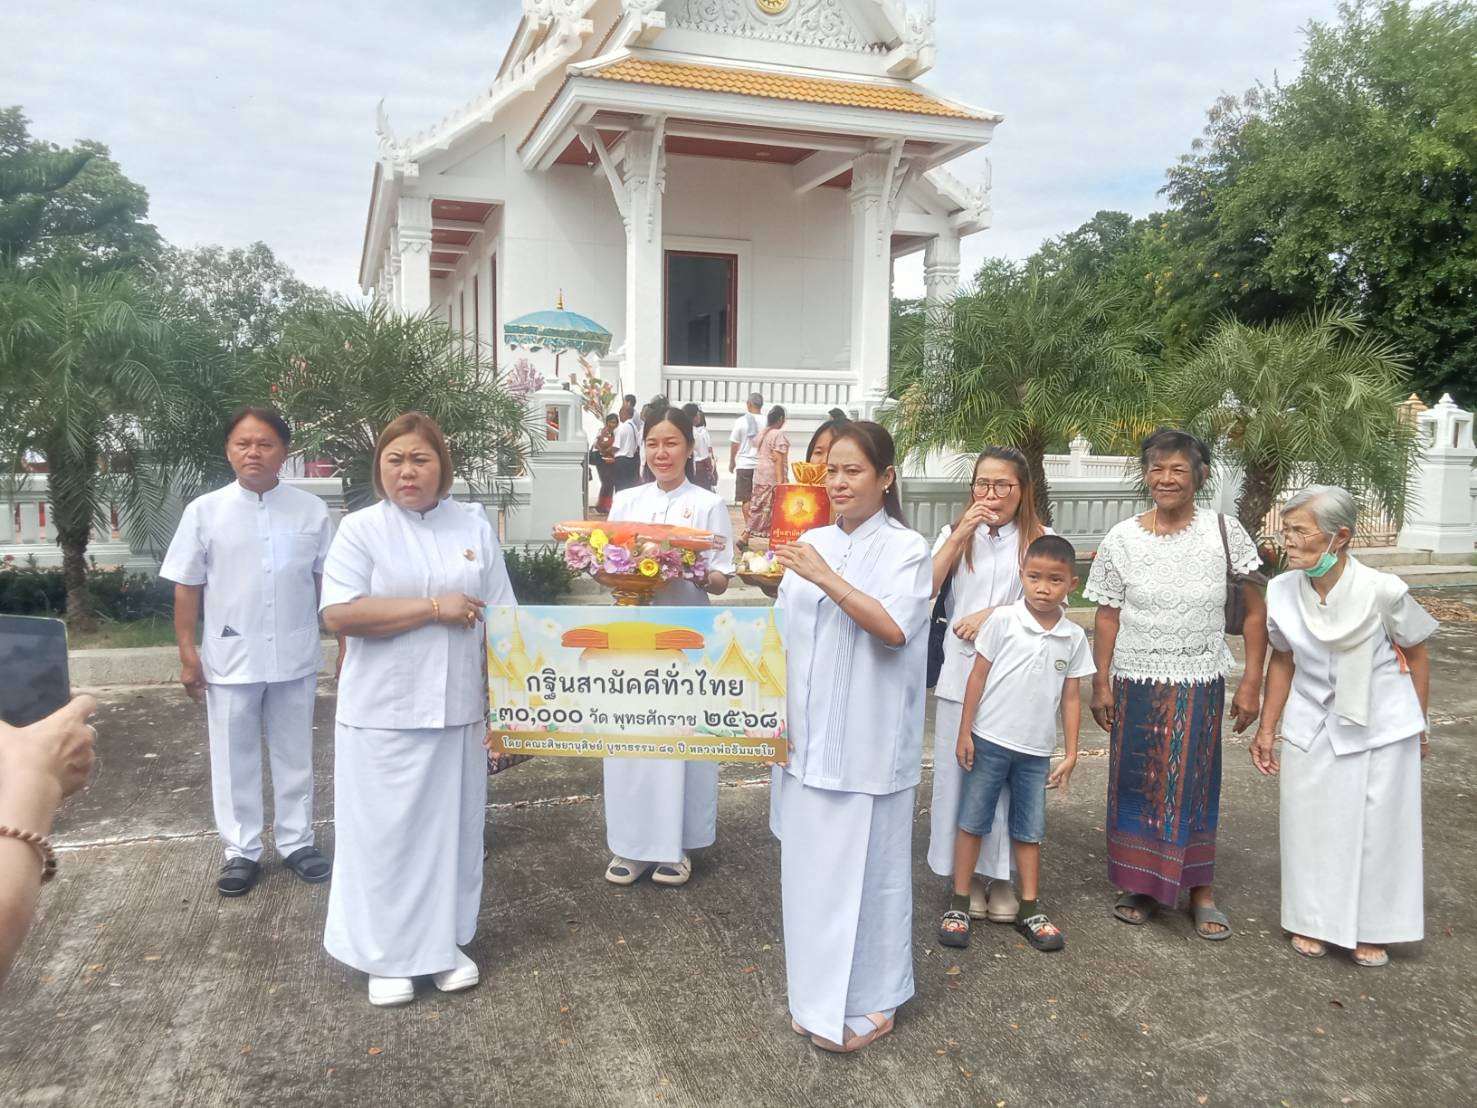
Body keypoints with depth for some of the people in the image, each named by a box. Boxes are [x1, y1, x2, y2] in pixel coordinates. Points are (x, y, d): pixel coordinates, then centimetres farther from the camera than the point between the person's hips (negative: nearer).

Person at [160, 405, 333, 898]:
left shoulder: (311, 510, -2)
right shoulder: (204, 511, -3)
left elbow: (328, 581, 3)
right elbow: (187, 586, 1)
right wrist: (187, 651, -1)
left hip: (295, 656, 1)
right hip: (230, 657, 0)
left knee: (294, 754, 14)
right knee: (234, 758, 10)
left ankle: (295, 841, 28)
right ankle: (241, 851, 24)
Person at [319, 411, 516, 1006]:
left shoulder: (474, 525, 5)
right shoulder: (361, 528, -4)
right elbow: (340, 615, -17)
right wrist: (434, 607, -16)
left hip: (457, 710, 3)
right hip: (383, 714, -3)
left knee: (450, 827, 13)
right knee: (386, 833, 6)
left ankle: (445, 941, 29)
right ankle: (386, 956, 22)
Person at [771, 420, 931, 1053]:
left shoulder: (906, 549, -7)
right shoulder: (810, 544, 8)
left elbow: (894, 627, -22)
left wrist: (825, 578, -26)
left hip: (868, 741, -5)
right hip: (808, 736, 5)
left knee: (866, 868, 5)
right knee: (810, 865, 14)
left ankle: (867, 1002, 21)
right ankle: (818, 994, 30)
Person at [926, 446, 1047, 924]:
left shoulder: (1038, 540, 2)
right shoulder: (954, 533, 7)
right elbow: (925, 590, -7)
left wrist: (996, 614, -13)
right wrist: (960, 535, -12)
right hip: (960, 673, 1)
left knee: (1007, 774, 6)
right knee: (959, 772, 6)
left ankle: (1000, 875, 22)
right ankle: (966, 874, 21)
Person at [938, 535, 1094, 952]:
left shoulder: (1074, 637, 0)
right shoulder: (1003, 620, -9)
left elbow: (1070, 697, 6)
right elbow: (978, 676, -5)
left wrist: (1071, 753, 4)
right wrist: (964, 733, -6)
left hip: (1036, 749, 3)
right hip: (989, 741, -3)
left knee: (1029, 830, 13)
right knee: (972, 822, 5)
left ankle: (1030, 909, 25)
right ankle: (959, 905, 15)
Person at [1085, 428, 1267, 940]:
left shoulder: (1224, 531, -5)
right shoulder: (1121, 540, -3)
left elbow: (1255, 610, -2)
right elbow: (1107, 617, 1)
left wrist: (1251, 682, -5)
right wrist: (1101, 684, -4)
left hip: (1200, 686, -1)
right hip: (1136, 684, 1)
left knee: (1196, 787, 8)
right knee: (1136, 784, 9)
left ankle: (1201, 891, 23)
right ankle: (1141, 884, 25)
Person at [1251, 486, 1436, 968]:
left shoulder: (1382, 590, -23)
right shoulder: (1282, 591, -14)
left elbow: (1416, 654, -5)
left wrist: (1419, 726, 3)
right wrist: (1267, 728, 6)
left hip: (1380, 727, -2)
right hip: (1313, 726, 3)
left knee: (1376, 828, 9)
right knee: (1311, 823, 10)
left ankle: (1370, 929, 28)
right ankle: (1313, 921, 29)